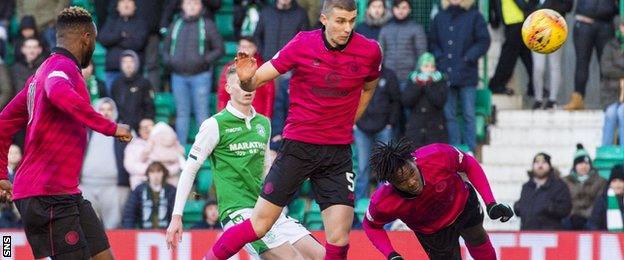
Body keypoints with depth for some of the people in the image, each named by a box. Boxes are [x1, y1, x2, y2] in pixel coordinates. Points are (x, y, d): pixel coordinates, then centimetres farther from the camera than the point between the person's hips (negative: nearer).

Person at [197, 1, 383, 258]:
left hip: (338, 153, 2)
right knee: (259, 225, -2)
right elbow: (257, 80, -5)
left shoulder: (369, 51, -4)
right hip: (298, 147, -2)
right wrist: (247, 79, -28)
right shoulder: (302, 45, -9)